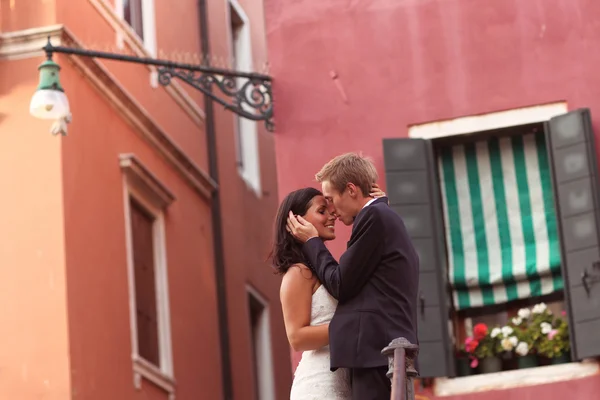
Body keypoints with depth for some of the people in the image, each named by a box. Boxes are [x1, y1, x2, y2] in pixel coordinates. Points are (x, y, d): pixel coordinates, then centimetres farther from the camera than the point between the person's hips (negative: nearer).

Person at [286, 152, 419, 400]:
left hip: (376, 351, -10)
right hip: (389, 353, 10)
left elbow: (341, 284, -6)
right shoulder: (387, 218, 25)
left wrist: (311, 241, 6)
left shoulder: (374, 216, -6)